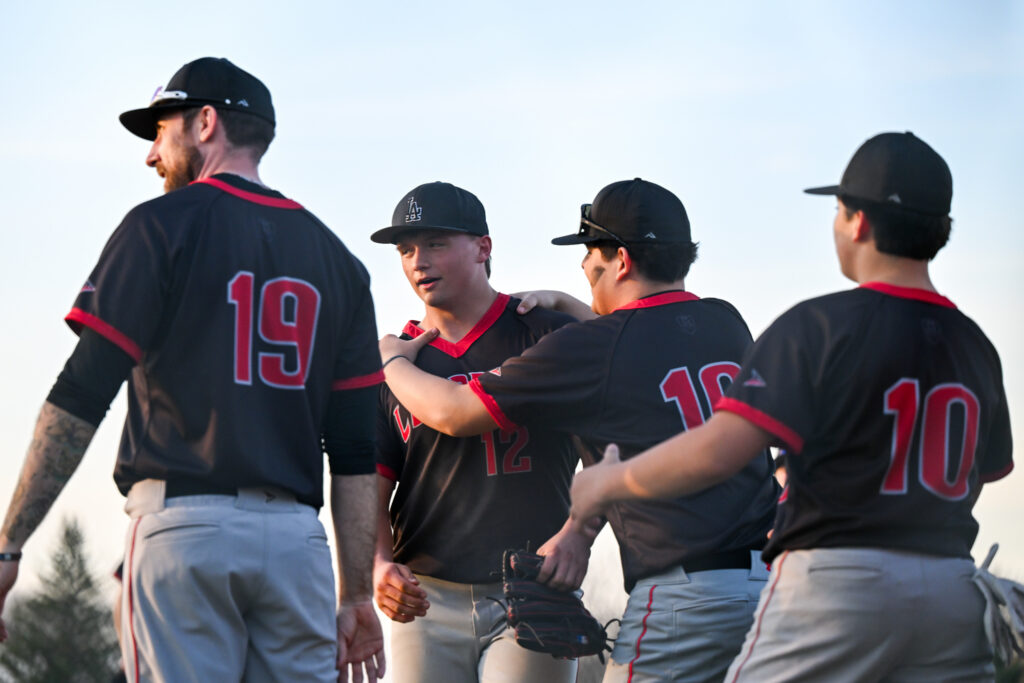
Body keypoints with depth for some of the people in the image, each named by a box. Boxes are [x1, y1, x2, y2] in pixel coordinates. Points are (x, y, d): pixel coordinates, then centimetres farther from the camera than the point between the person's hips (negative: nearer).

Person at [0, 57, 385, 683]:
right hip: (296, 537, 5)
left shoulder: (163, 226, 1)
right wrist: (357, 596, 13)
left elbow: (81, 397, -8)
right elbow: (356, 449, 11)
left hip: (183, 522, -5)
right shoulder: (334, 257, 16)